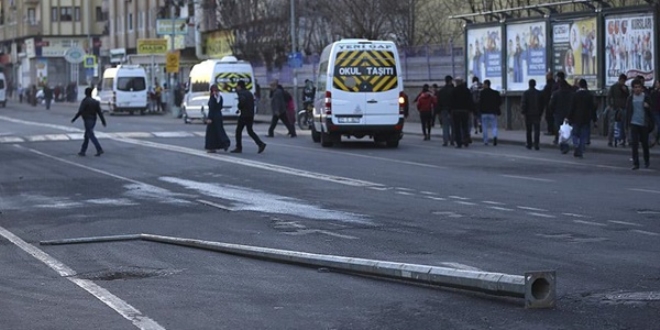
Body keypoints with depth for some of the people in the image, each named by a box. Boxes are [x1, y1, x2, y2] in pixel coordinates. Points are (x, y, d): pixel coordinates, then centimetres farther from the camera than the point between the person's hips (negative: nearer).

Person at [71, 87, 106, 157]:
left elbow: (80, 111, -13)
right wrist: (103, 121, 3)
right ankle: (82, 151, 17)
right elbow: (99, 112, 5)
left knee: (91, 135, -11)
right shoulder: (95, 101, 11)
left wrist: (74, 119, -6)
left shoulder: (85, 101, -9)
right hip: (93, 120, 8)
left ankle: (99, 149, -23)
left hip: (87, 120, -8)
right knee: (86, 136, 14)